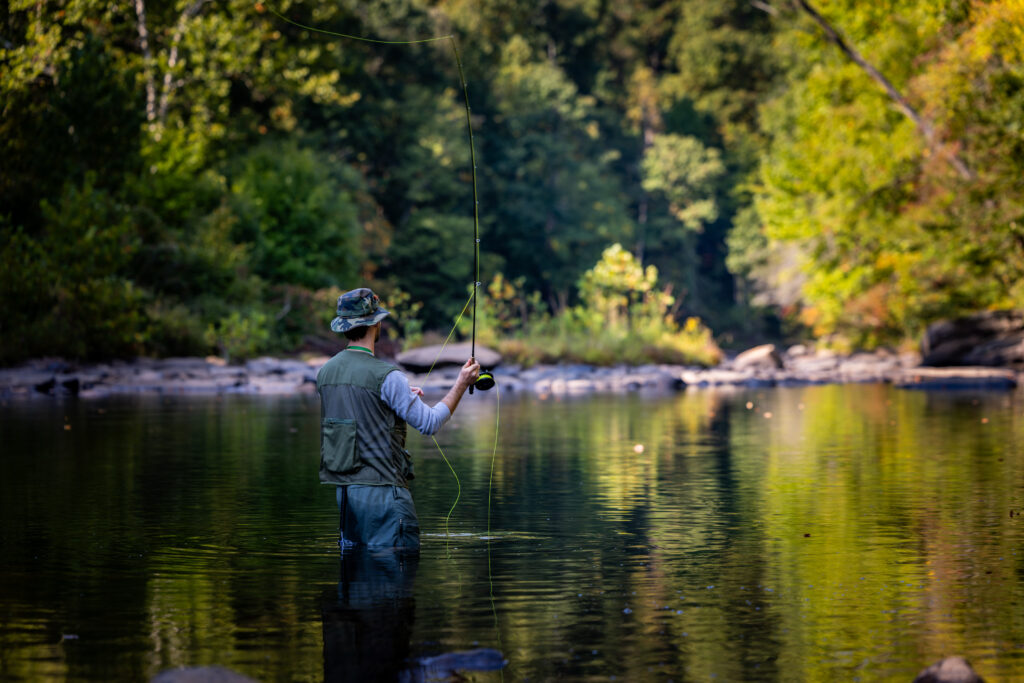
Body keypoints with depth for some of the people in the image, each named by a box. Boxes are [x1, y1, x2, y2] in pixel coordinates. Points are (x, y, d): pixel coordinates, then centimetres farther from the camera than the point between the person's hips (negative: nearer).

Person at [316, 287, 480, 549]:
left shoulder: (326, 372, 7)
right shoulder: (386, 377, -16)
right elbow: (430, 423, -10)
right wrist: (461, 384, 1)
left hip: (343, 488, 8)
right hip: (382, 488, -8)